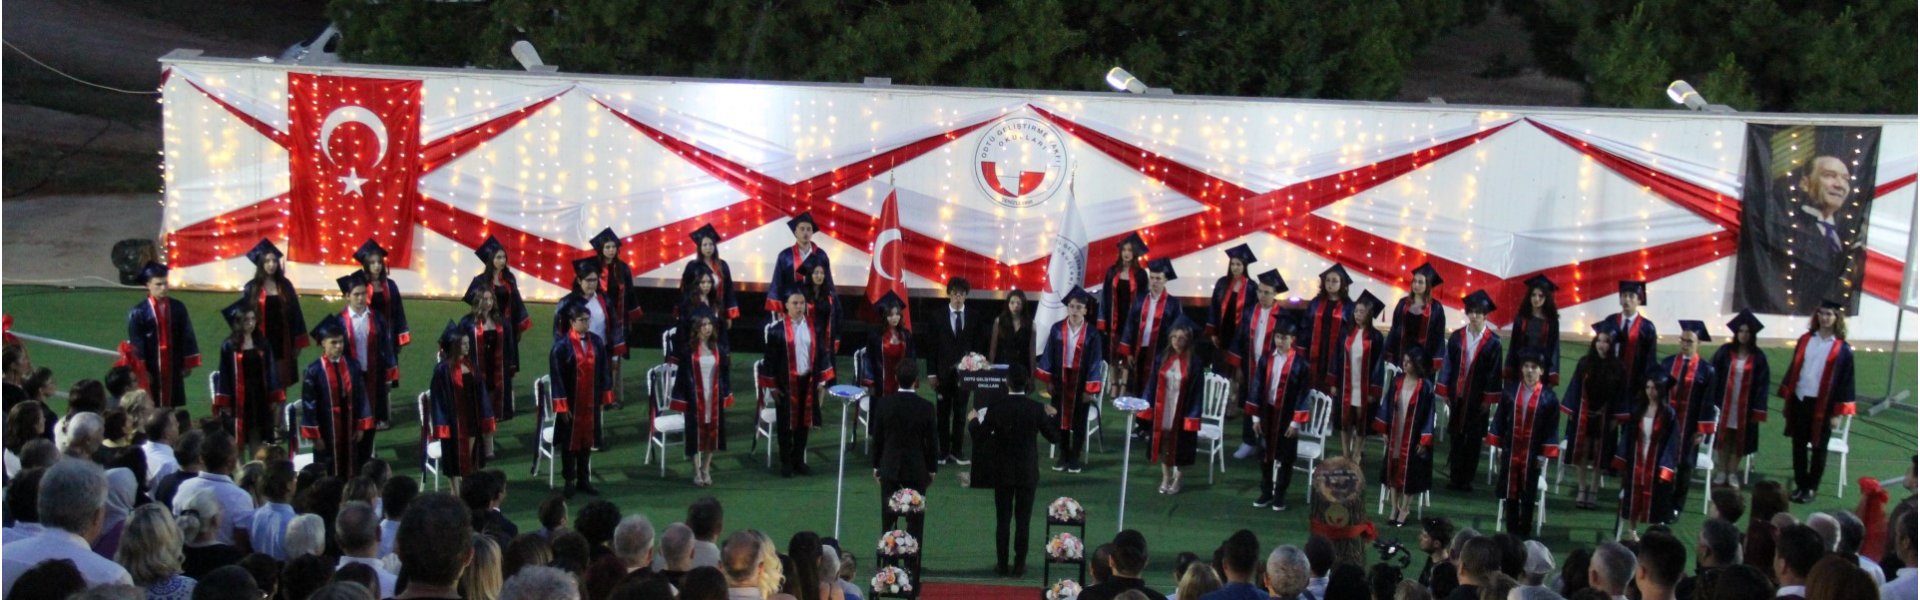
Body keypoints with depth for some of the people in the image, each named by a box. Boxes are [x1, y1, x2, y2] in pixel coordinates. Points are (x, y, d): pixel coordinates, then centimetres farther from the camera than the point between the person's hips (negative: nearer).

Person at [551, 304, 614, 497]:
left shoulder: (596, 342, 1)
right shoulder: (562, 344, -12)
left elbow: (604, 371, 7)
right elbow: (556, 376, -13)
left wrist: (604, 397, 5)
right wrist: (562, 405, -15)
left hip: (591, 401, 4)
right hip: (571, 401, -4)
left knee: (587, 439, 11)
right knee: (570, 440, 8)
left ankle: (584, 479, 23)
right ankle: (569, 481, 19)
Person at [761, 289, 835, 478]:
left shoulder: (814, 327, 2)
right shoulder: (777, 330, -10)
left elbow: (822, 354, 8)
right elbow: (770, 358, -6)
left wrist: (822, 380, 6)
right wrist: (772, 385, -6)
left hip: (808, 381, 3)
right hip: (786, 383, -3)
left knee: (804, 421, 11)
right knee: (785, 422, 5)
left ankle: (799, 461, 22)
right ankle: (786, 463, 17)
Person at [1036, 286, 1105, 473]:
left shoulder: (1092, 333, -11)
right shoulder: (1057, 329, -5)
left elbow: (1095, 361, -8)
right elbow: (1049, 355, 1)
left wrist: (1090, 389, -10)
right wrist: (1047, 381, -1)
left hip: (1081, 383, -2)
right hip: (1059, 380, 2)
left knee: (1078, 421, 9)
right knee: (1060, 419, 10)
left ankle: (1075, 458, 21)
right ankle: (1063, 455, 24)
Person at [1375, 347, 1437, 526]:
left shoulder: (1425, 386, -12)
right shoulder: (1397, 381, 0)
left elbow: (1428, 414, -11)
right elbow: (1388, 405, 7)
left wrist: (1424, 441, -12)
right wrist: (1384, 430, 5)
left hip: (1413, 436, -4)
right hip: (1395, 434, 4)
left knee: (1409, 472, 5)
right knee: (1393, 469, 9)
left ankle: (1404, 510, 16)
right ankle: (1394, 508, 20)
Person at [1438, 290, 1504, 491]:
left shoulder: (1492, 341, -4)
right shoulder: (1456, 337, 3)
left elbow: (1494, 371, -4)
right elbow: (1448, 365, 5)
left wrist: (1488, 398, -7)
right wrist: (1444, 391, 1)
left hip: (1478, 397, -2)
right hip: (1457, 394, 2)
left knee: (1473, 439, 5)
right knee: (1455, 436, 6)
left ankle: (1467, 479, 13)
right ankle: (1454, 477, 13)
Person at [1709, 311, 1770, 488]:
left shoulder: (1758, 357, -3)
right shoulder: (1725, 351, -4)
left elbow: (1761, 385, -3)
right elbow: (1714, 376, -2)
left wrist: (1758, 411, -6)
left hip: (1745, 405, 0)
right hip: (1724, 402, 0)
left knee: (1739, 439, 9)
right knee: (1723, 436, 8)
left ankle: (1733, 472, 21)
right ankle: (1722, 471, 19)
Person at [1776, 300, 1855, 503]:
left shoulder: (1842, 349, -6)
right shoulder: (1805, 340, 4)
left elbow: (1845, 381, -5)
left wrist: (1838, 412, -8)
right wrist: (1786, 399, 8)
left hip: (1822, 404, -3)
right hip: (1799, 400, 3)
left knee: (1818, 448, 8)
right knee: (1799, 445, 10)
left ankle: (1811, 488, 19)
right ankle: (1800, 485, 22)